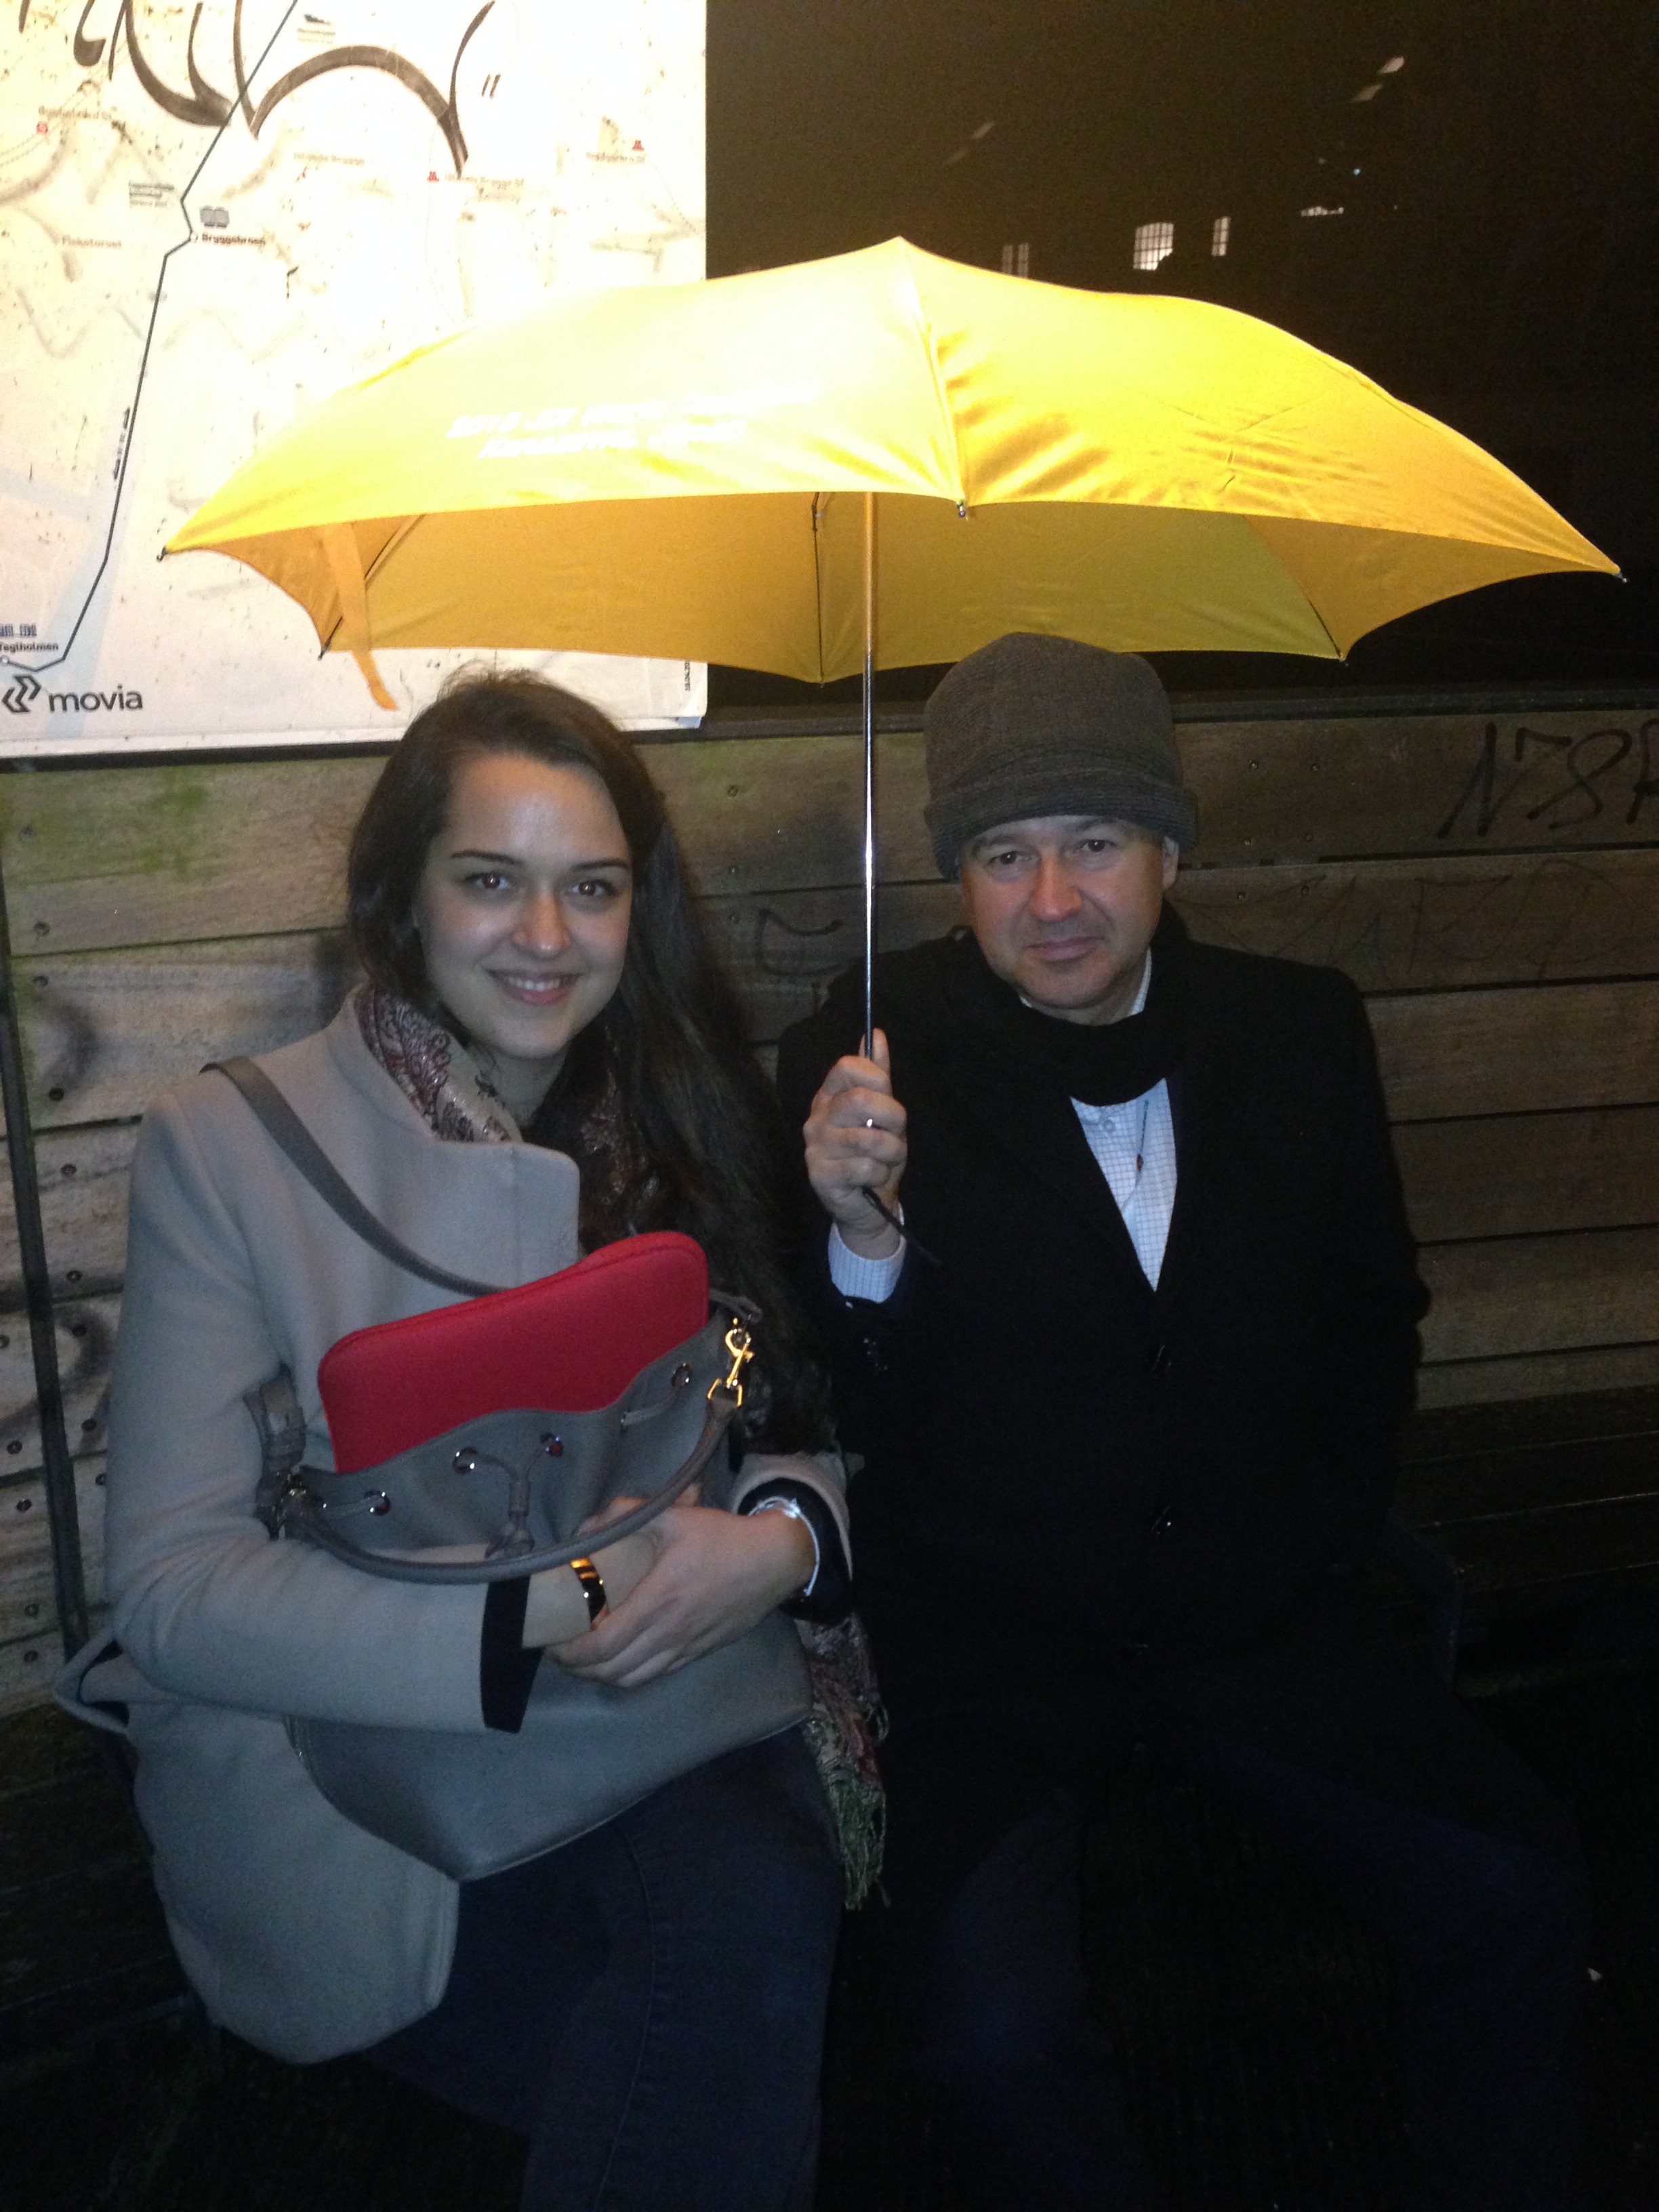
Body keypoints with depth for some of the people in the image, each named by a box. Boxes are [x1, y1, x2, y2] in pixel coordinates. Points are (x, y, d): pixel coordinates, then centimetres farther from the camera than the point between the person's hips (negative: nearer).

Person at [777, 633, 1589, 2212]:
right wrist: (861, 1236, -27)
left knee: (1515, 1898, -10)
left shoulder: (1303, 1031, 2)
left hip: (1254, 1606, 4)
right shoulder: (868, 1058, -9)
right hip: (983, 1636, -3)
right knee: (999, 2028, -22)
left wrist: (1328, 1537, 7)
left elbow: (1374, 1314, 15)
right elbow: (849, 1423, -9)